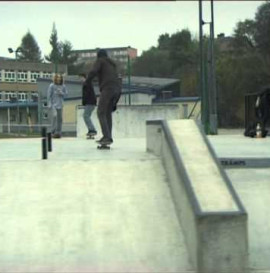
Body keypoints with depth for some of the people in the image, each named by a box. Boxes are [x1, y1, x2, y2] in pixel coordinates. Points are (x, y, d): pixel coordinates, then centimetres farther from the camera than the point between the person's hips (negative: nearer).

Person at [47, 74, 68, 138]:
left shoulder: (63, 86, 4)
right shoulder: (52, 86, -6)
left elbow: (66, 93, 10)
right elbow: (49, 95, -5)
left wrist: (61, 93, -11)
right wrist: (49, 104, -9)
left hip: (60, 105, 5)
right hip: (53, 104, -4)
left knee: (60, 118, 6)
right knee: (54, 115, -22)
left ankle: (59, 132, 16)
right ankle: (53, 132, -20)